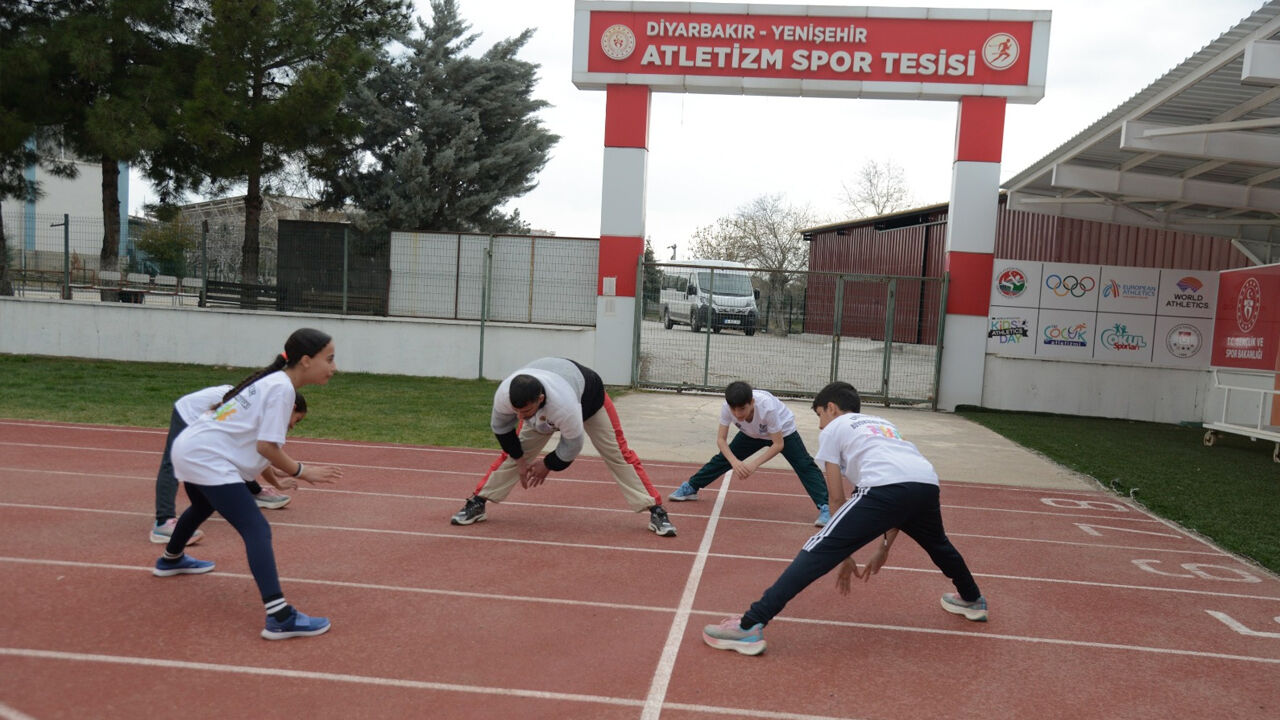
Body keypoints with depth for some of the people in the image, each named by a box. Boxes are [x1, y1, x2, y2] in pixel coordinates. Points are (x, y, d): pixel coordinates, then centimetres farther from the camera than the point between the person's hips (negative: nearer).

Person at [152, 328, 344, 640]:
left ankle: (171, 560, 66)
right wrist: (301, 471, -9)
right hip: (207, 458, -11)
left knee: (203, 507, 38)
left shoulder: (271, 380, 11)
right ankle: (280, 617, -26)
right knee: (257, 530, -17)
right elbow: (266, 446, -20)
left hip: (189, 448, 11)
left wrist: (288, 471, 12)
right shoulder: (282, 387, -16)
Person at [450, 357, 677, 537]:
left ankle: (656, 511, 2)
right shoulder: (504, 395, -37)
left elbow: (572, 445, -29)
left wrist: (548, 465, -15)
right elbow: (501, 428, -13)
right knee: (514, 452, -1)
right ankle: (477, 504, 12)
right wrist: (519, 459, -10)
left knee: (618, 454, -5)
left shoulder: (564, 405, -49)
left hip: (588, 396, -4)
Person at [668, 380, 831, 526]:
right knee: (722, 458, 3)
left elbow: (778, 444, -33)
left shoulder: (767, 407, -42)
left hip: (783, 432, -4)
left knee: (805, 466, -20)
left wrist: (755, 464, -40)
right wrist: (734, 462, -40)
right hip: (752, 434, 4)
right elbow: (721, 439, -24)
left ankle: (825, 507, -20)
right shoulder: (727, 407, -32)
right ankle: (690, 488, 20)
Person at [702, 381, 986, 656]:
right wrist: (885, 548, 37)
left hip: (885, 487, -6)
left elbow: (837, 499, 16)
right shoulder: (884, 424, 38)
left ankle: (750, 627, -14)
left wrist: (845, 556, 22)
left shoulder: (833, 430, 22)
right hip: (927, 483, 7)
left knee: (819, 551, -6)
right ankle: (973, 600, 63)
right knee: (937, 543, 39)